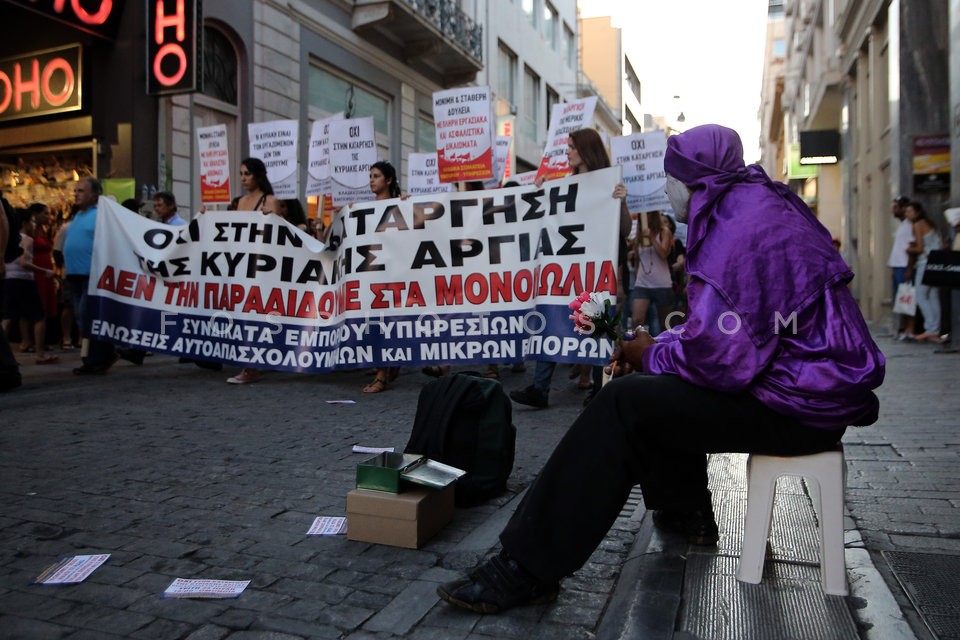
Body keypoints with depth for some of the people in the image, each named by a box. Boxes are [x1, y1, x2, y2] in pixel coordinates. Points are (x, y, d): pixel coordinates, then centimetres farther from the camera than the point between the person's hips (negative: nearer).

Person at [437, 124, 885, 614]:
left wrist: (652, 356, -9)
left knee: (626, 403, -18)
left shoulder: (741, 225, -21)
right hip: (808, 377, 11)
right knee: (657, 385, 23)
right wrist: (659, 344, 7)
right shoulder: (755, 205, 13)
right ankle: (686, 513, 35)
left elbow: (723, 356, -27)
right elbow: (727, 330, 18)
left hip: (795, 401, -11)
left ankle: (528, 569, -15)